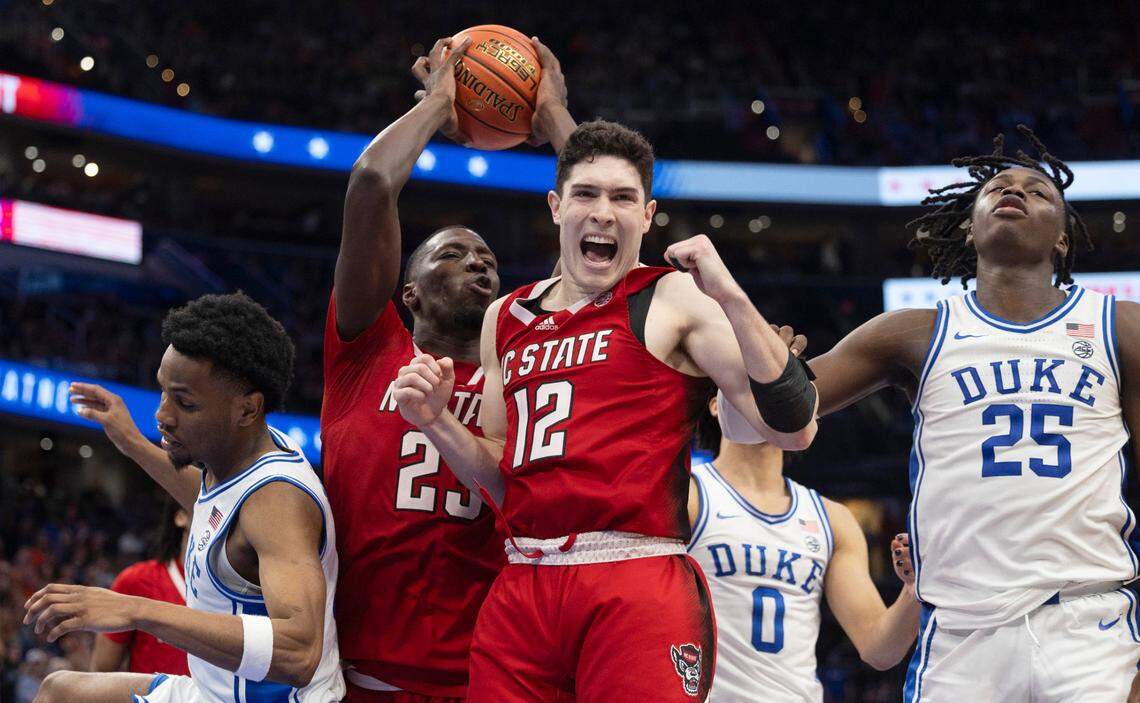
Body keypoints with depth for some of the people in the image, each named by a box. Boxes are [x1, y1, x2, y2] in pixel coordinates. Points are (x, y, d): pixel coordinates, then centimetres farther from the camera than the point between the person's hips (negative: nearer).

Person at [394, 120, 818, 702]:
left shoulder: (677, 300, 0)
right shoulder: (506, 318, 18)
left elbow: (794, 430, -10)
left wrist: (730, 297, -17)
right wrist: (435, 421, 4)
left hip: (637, 585, -5)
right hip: (521, 586, 5)